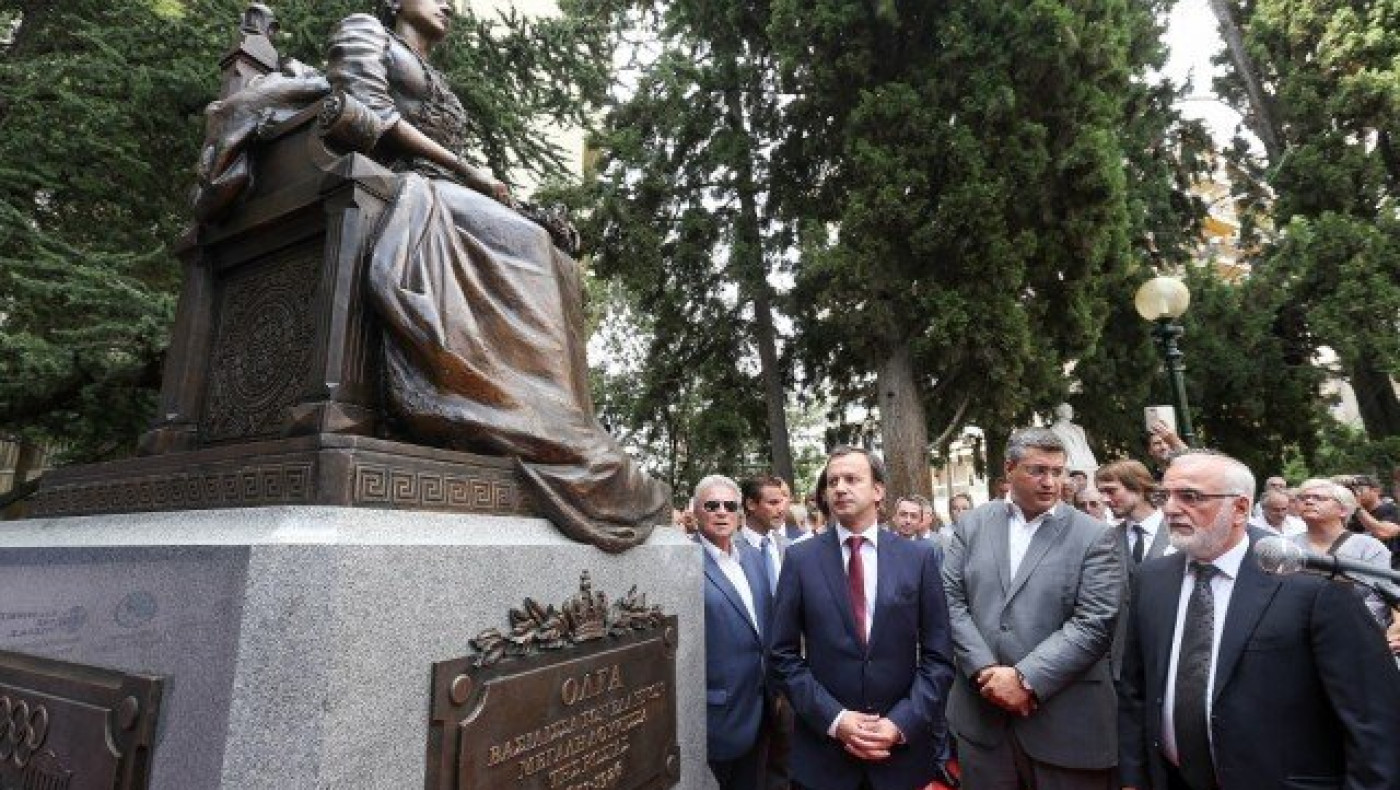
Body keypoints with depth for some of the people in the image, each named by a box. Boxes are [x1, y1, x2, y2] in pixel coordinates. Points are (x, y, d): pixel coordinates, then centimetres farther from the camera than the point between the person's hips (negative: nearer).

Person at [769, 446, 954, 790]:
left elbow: (938, 656, -1)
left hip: (902, 748, 1)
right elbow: (783, 655, -4)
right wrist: (834, 719, -12)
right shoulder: (800, 559, -5)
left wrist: (902, 723, -10)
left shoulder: (919, 556, -2)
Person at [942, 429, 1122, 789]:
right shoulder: (971, 525, 4)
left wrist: (1026, 679, -16)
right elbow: (951, 600, 0)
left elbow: (1093, 623, -11)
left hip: (1065, 722, -2)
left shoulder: (1096, 537, -3)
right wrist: (986, 671, -11)